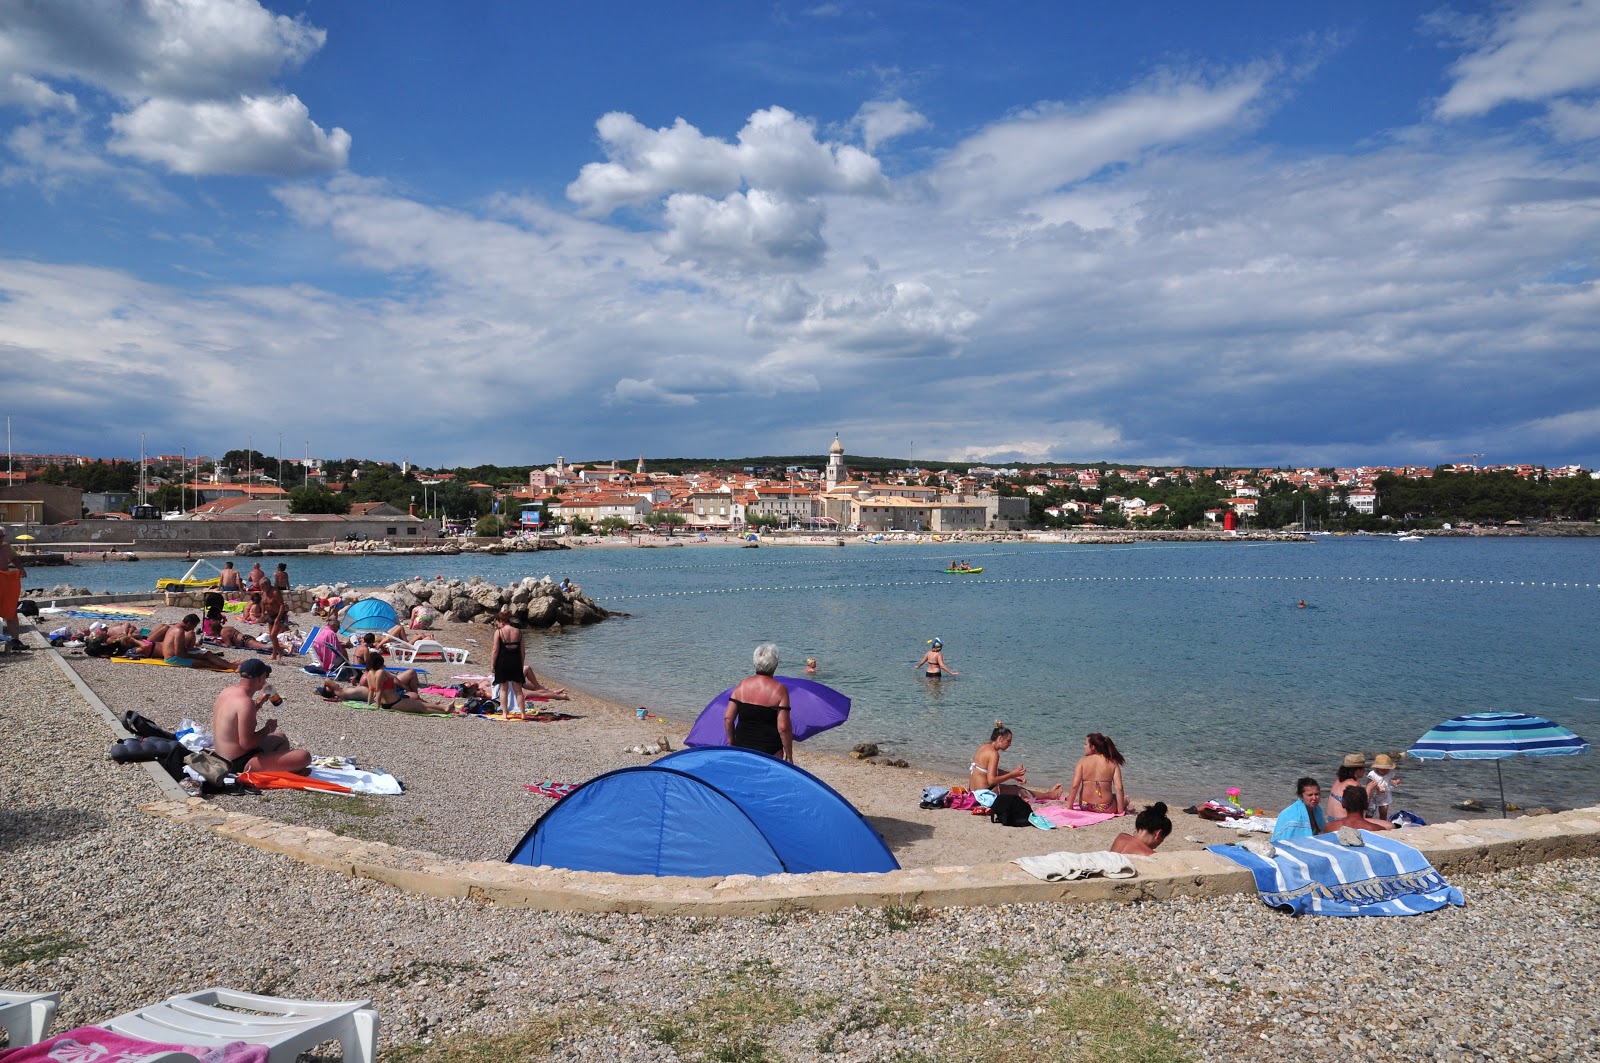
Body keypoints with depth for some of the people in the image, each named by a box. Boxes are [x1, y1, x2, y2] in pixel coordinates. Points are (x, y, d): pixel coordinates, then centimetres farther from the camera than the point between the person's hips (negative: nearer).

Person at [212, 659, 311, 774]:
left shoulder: (227, 691, 6)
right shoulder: (245, 702, -24)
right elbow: (246, 743, -27)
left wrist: (259, 703, 17)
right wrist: (268, 729, -11)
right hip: (242, 764, -11)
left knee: (280, 738, 33)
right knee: (304, 757, -22)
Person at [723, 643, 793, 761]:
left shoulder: (742, 685, 1)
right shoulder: (780, 690, -9)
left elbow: (727, 718, 2)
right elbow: (783, 727, -12)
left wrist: (732, 744, 14)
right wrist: (789, 756, -3)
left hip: (742, 746, 3)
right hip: (770, 751, -3)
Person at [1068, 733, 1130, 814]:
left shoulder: (1082, 761, -5)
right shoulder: (1112, 763, -4)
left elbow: (1074, 786, -11)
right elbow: (1119, 788, -10)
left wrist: (1069, 807, -5)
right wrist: (1120, 810, -4)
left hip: (1085, 807, 0)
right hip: (1106, 808, 0)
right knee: (1125, 798, 31)